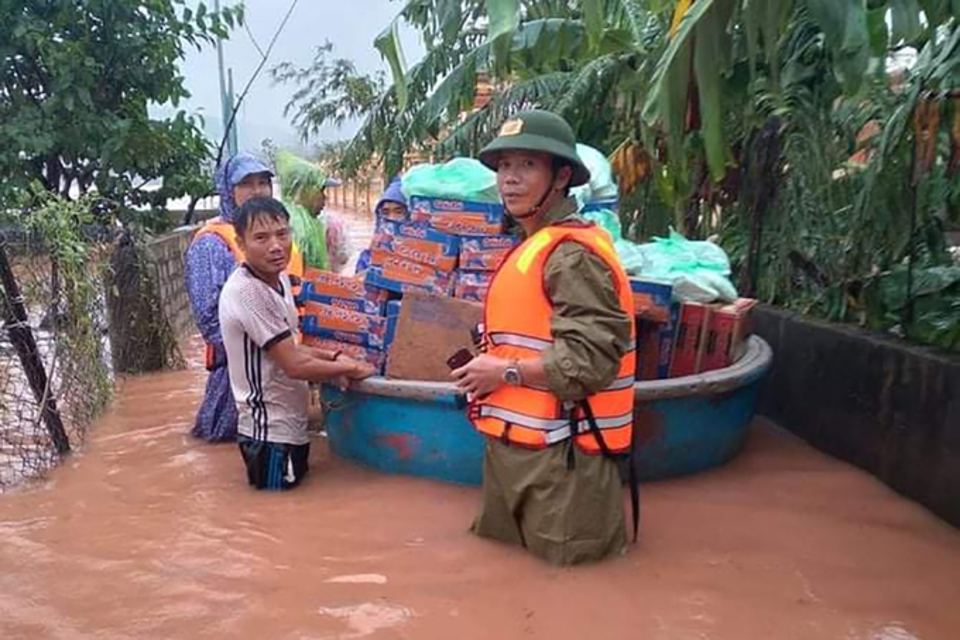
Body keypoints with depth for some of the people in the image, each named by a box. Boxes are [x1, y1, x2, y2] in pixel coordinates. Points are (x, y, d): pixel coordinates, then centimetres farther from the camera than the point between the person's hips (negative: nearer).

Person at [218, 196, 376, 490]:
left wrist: (333, 357, -1)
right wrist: (350, 369, -12)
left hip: (288, 422, 9)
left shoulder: (279, 278, 3)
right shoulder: (247, 292, -25)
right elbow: (294, 365, -24)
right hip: (270, 431, -9)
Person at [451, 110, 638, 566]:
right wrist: (487, 370, 7)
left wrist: (506, 372, -18)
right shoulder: (534, 248, 14)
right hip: (518, 443, 11)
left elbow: (591, 358, -28)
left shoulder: (572, 254, -19)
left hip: (558, 455, -11)